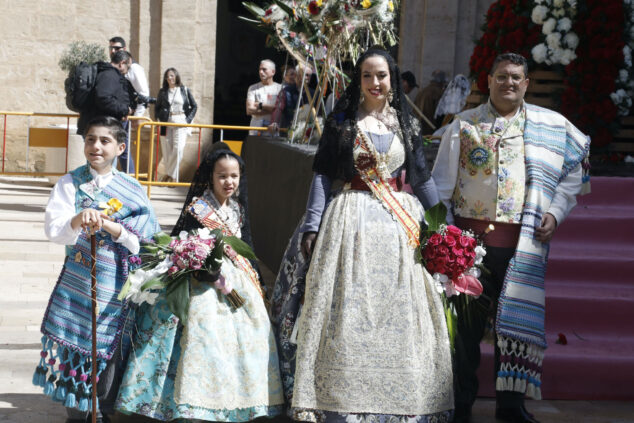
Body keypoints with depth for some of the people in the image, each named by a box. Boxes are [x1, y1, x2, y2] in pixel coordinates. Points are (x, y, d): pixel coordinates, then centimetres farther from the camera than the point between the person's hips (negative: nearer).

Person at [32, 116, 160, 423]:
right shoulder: (70, 183, 0)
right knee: (75, 345, 3)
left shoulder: (131, 190, 3)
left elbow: (141, 242, -3)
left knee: (108, 346, 4)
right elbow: (54, 230, -10)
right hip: (77, 281, 0)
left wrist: (111, 227, -19)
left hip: (115, 283, 1)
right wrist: (78, 220, -30)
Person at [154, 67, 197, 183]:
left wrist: (188, 120, -1)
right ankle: (173, 177, 8)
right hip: (167, 123, 2)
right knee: (166, 150, -1)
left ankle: (170, 174, -6)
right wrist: (160, 119, -1)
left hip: (181, 122, -2)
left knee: (178, 148, -15)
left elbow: (194, 106, 10)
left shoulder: (185, 90, 6)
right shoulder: (163, 92, 9)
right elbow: (157, 108, 14)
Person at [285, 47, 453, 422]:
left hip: (397, 224, 2)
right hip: (351, 222, -2)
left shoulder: (406, 124, 11)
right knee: (348, 311, -3)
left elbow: (421, 178, 14)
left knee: (397, 312, 2)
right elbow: (323, 175, 2)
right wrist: (312, 226, -6)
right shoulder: (342, 121, 4)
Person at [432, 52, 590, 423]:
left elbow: (571, 176, 13)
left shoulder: (551, 127, 9)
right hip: (470, 236, 0)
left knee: (516, 321, 4)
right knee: (466, 322, 4)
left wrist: (555, 213, -2)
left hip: (524, 241, 0)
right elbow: (442, 184, 7)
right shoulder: (464, 125, 8)